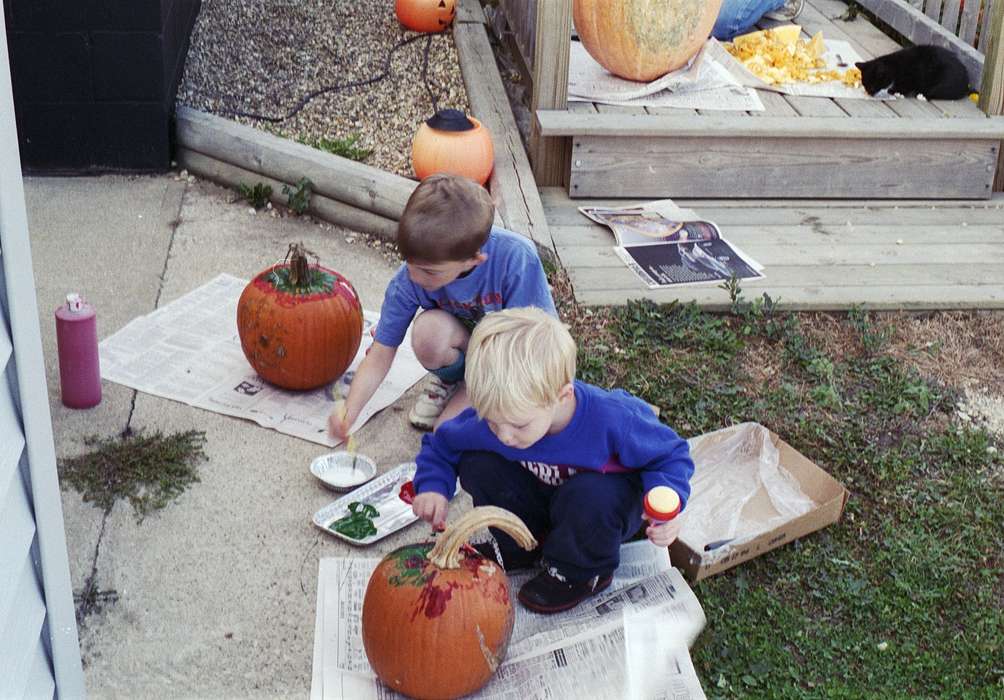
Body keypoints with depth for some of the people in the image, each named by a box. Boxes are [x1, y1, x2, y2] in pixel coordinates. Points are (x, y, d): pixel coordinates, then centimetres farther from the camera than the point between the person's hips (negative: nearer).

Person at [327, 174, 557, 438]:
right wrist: (349, 411, -32)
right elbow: (380, 355, -18)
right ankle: (448, 380, 1)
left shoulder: (515, 257, -34)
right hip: (463, 343, 3)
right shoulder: (410, 278, -25)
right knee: (428, 330, -33)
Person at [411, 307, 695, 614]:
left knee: (591, 496, -39)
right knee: (476, 464, -19)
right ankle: (520, 545, 4)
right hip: (541, 497, 4)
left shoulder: (612, 420, -38)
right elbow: (441, 445, -5)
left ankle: (582, 571, -7)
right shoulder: (490, 420, -27)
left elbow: (670, 454, -21)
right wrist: (433, 486, -24)